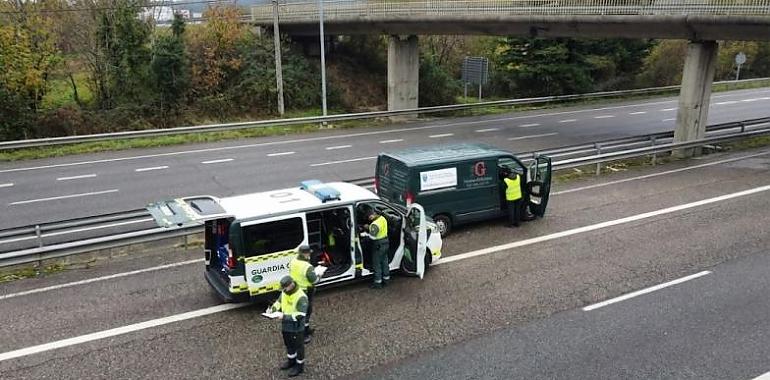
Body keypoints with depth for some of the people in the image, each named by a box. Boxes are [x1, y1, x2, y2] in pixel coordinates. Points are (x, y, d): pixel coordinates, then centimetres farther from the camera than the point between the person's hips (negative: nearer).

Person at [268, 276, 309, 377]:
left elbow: (300, 315, -29)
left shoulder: (301, 297, -29)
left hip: (296, 328, -7)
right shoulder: (284, 292, -5)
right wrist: (272, 308, -7)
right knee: (288, 344, 26)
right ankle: (291, 360, 49)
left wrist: (285, 316, -32)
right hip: (285, 325, 7)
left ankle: (300, 366, 32)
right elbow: (279, 302, 13)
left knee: (298, 346, 12)